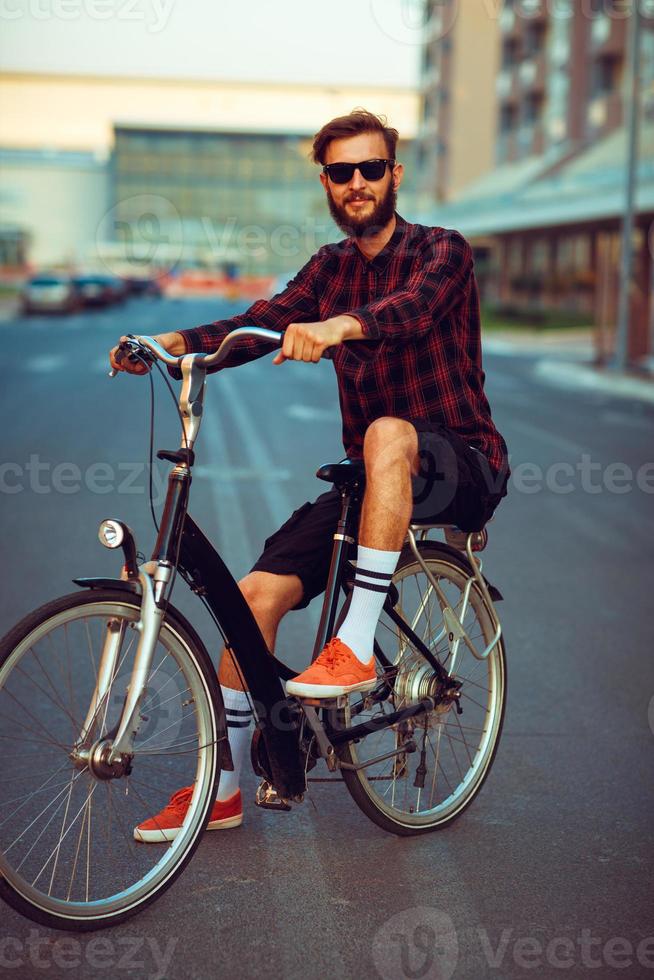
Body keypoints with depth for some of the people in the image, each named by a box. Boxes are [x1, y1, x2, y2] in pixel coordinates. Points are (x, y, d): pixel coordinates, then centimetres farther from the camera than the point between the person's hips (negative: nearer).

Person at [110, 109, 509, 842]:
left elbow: (412, 307, -30)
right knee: (258, 592, -9)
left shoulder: (442, 251, -7)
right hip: (372, 477, 6)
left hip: (463, 466, -5)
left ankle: (357, 646, -34)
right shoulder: (332, 267, 12)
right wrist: (175, 341, -22)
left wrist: (338, 327, -51)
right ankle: (223, 788, 5)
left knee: (388, 433, -40)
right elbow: (263, 323, -3)